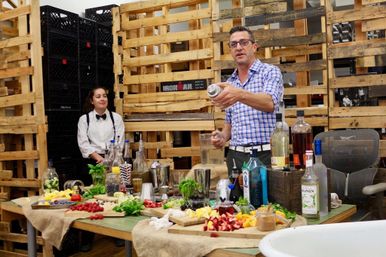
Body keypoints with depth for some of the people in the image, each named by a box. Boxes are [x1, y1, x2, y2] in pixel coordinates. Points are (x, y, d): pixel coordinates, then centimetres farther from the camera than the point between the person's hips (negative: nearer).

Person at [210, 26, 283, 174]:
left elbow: (269, 103, -23)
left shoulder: (270, 72, -2)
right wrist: (223, 136, -2)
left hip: (265, 156, -4)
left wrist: (240, 94, -40)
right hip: (235, 156, 5)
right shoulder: (229, 83, 14)